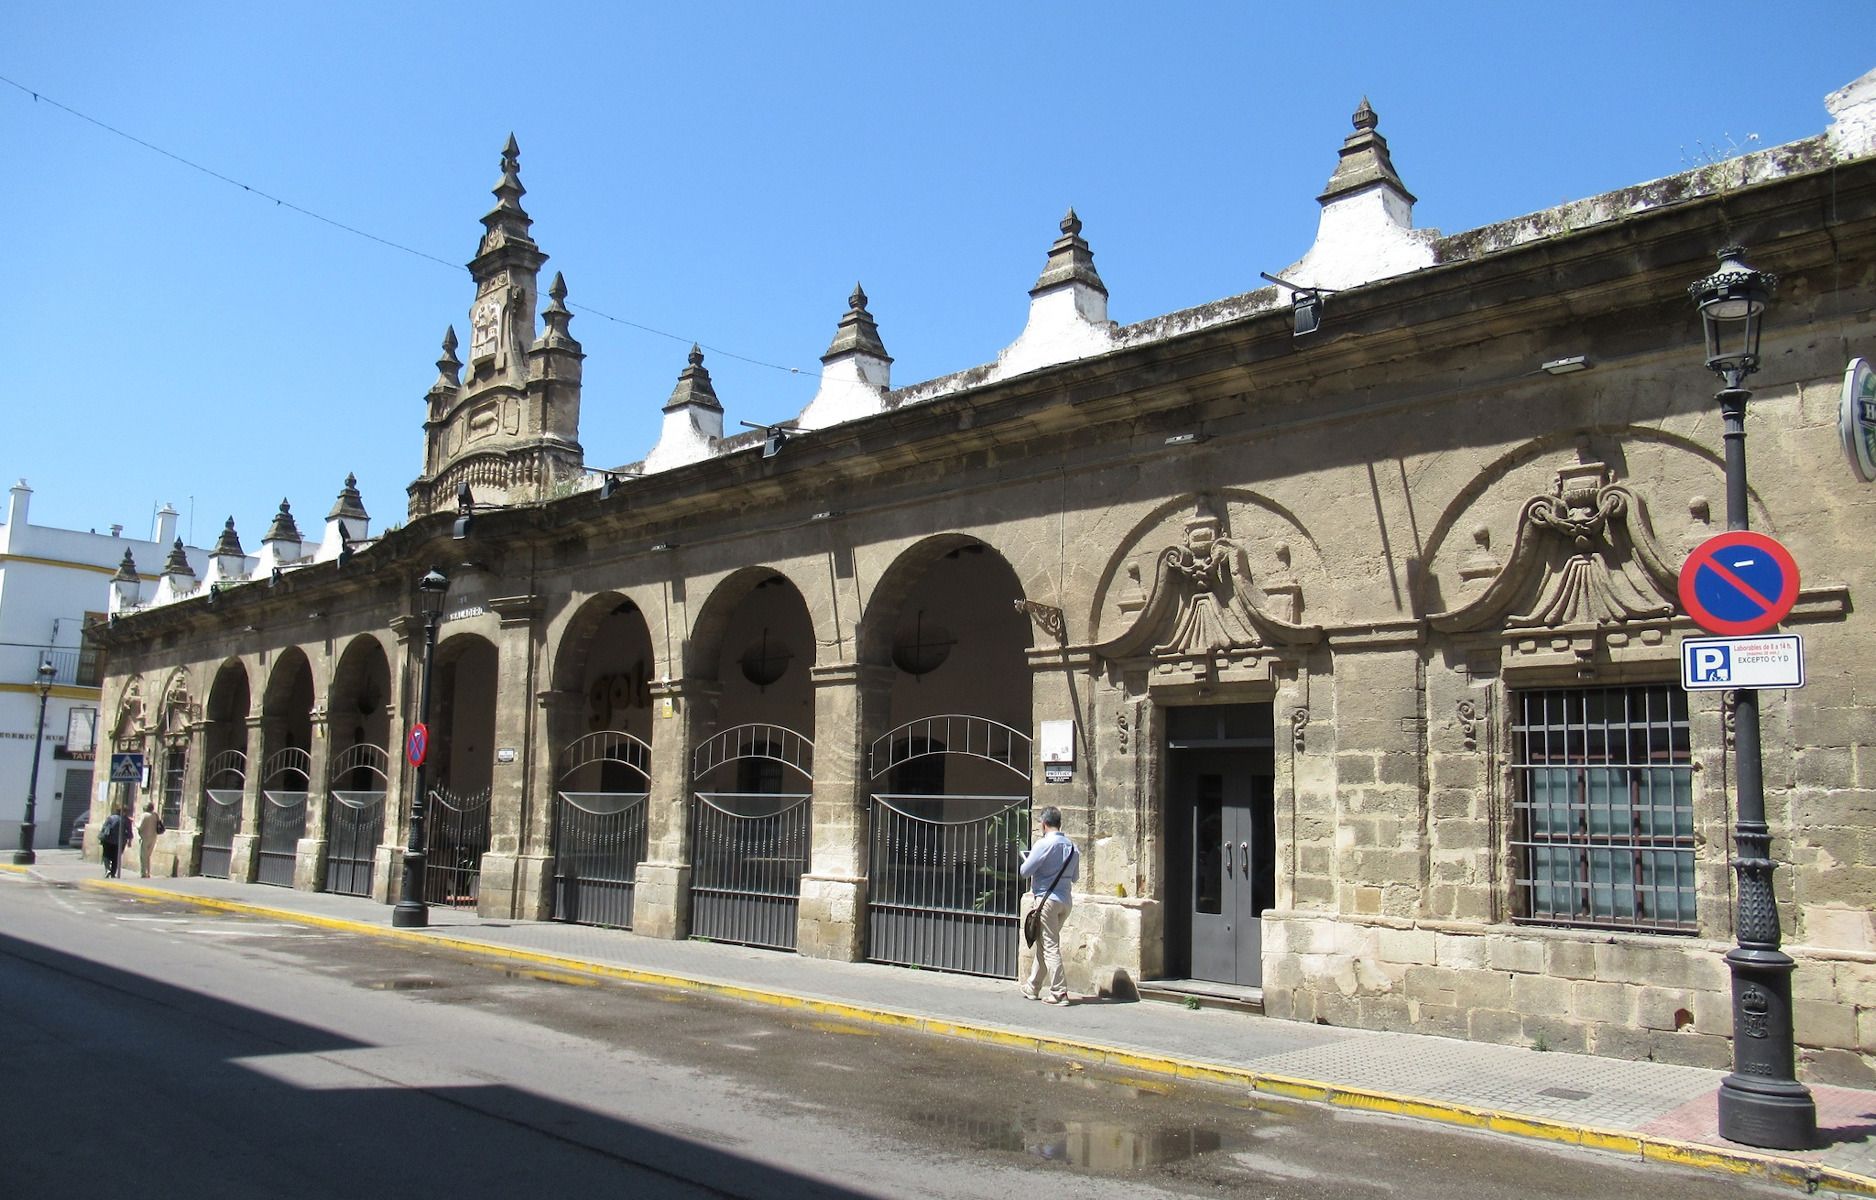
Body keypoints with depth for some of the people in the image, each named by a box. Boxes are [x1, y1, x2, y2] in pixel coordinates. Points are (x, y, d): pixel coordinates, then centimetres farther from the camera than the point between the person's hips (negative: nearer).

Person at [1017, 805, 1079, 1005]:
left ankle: (1059, 992, -6)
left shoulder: (1043, 844, -13)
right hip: (1065, 900, 7)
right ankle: (1032, 988, 26)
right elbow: (1075, 877, 17)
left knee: (1050, 946, -3)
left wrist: (1025, 861, 10)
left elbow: (1024, 872, -10)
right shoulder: (1072, 847, 8)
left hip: (1046, 899, -7)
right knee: (1044, 945, 16)